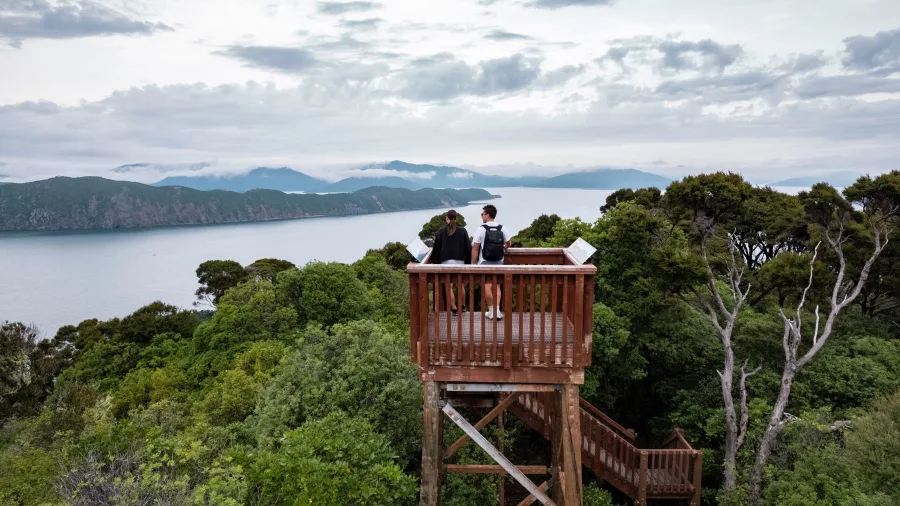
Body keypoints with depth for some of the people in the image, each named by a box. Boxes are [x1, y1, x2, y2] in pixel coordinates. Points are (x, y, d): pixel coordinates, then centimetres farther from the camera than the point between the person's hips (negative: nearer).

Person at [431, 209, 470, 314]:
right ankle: (462, 306, 24)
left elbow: (436, 248, 1)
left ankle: (454, 308, 1)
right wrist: (468, 262, 10)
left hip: (446, 262, -1)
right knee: (461, 285, 15)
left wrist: (436, 261, 12)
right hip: (460, 261, 1)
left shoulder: (441, 232, 0)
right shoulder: (462, 231, 2)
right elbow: (467, 248, 3)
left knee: (449, 286, 4)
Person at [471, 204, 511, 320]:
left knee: (487, 286, 1)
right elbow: (507, 244, 16)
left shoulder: (482, 229, -10)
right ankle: (497, 310, 2)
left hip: (485, 262, -4)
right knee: (496, 286, 10)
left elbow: (475, 248, -10)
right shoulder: (502, 229, 2)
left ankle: (491, 310, 2)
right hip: (499, 262, 4)